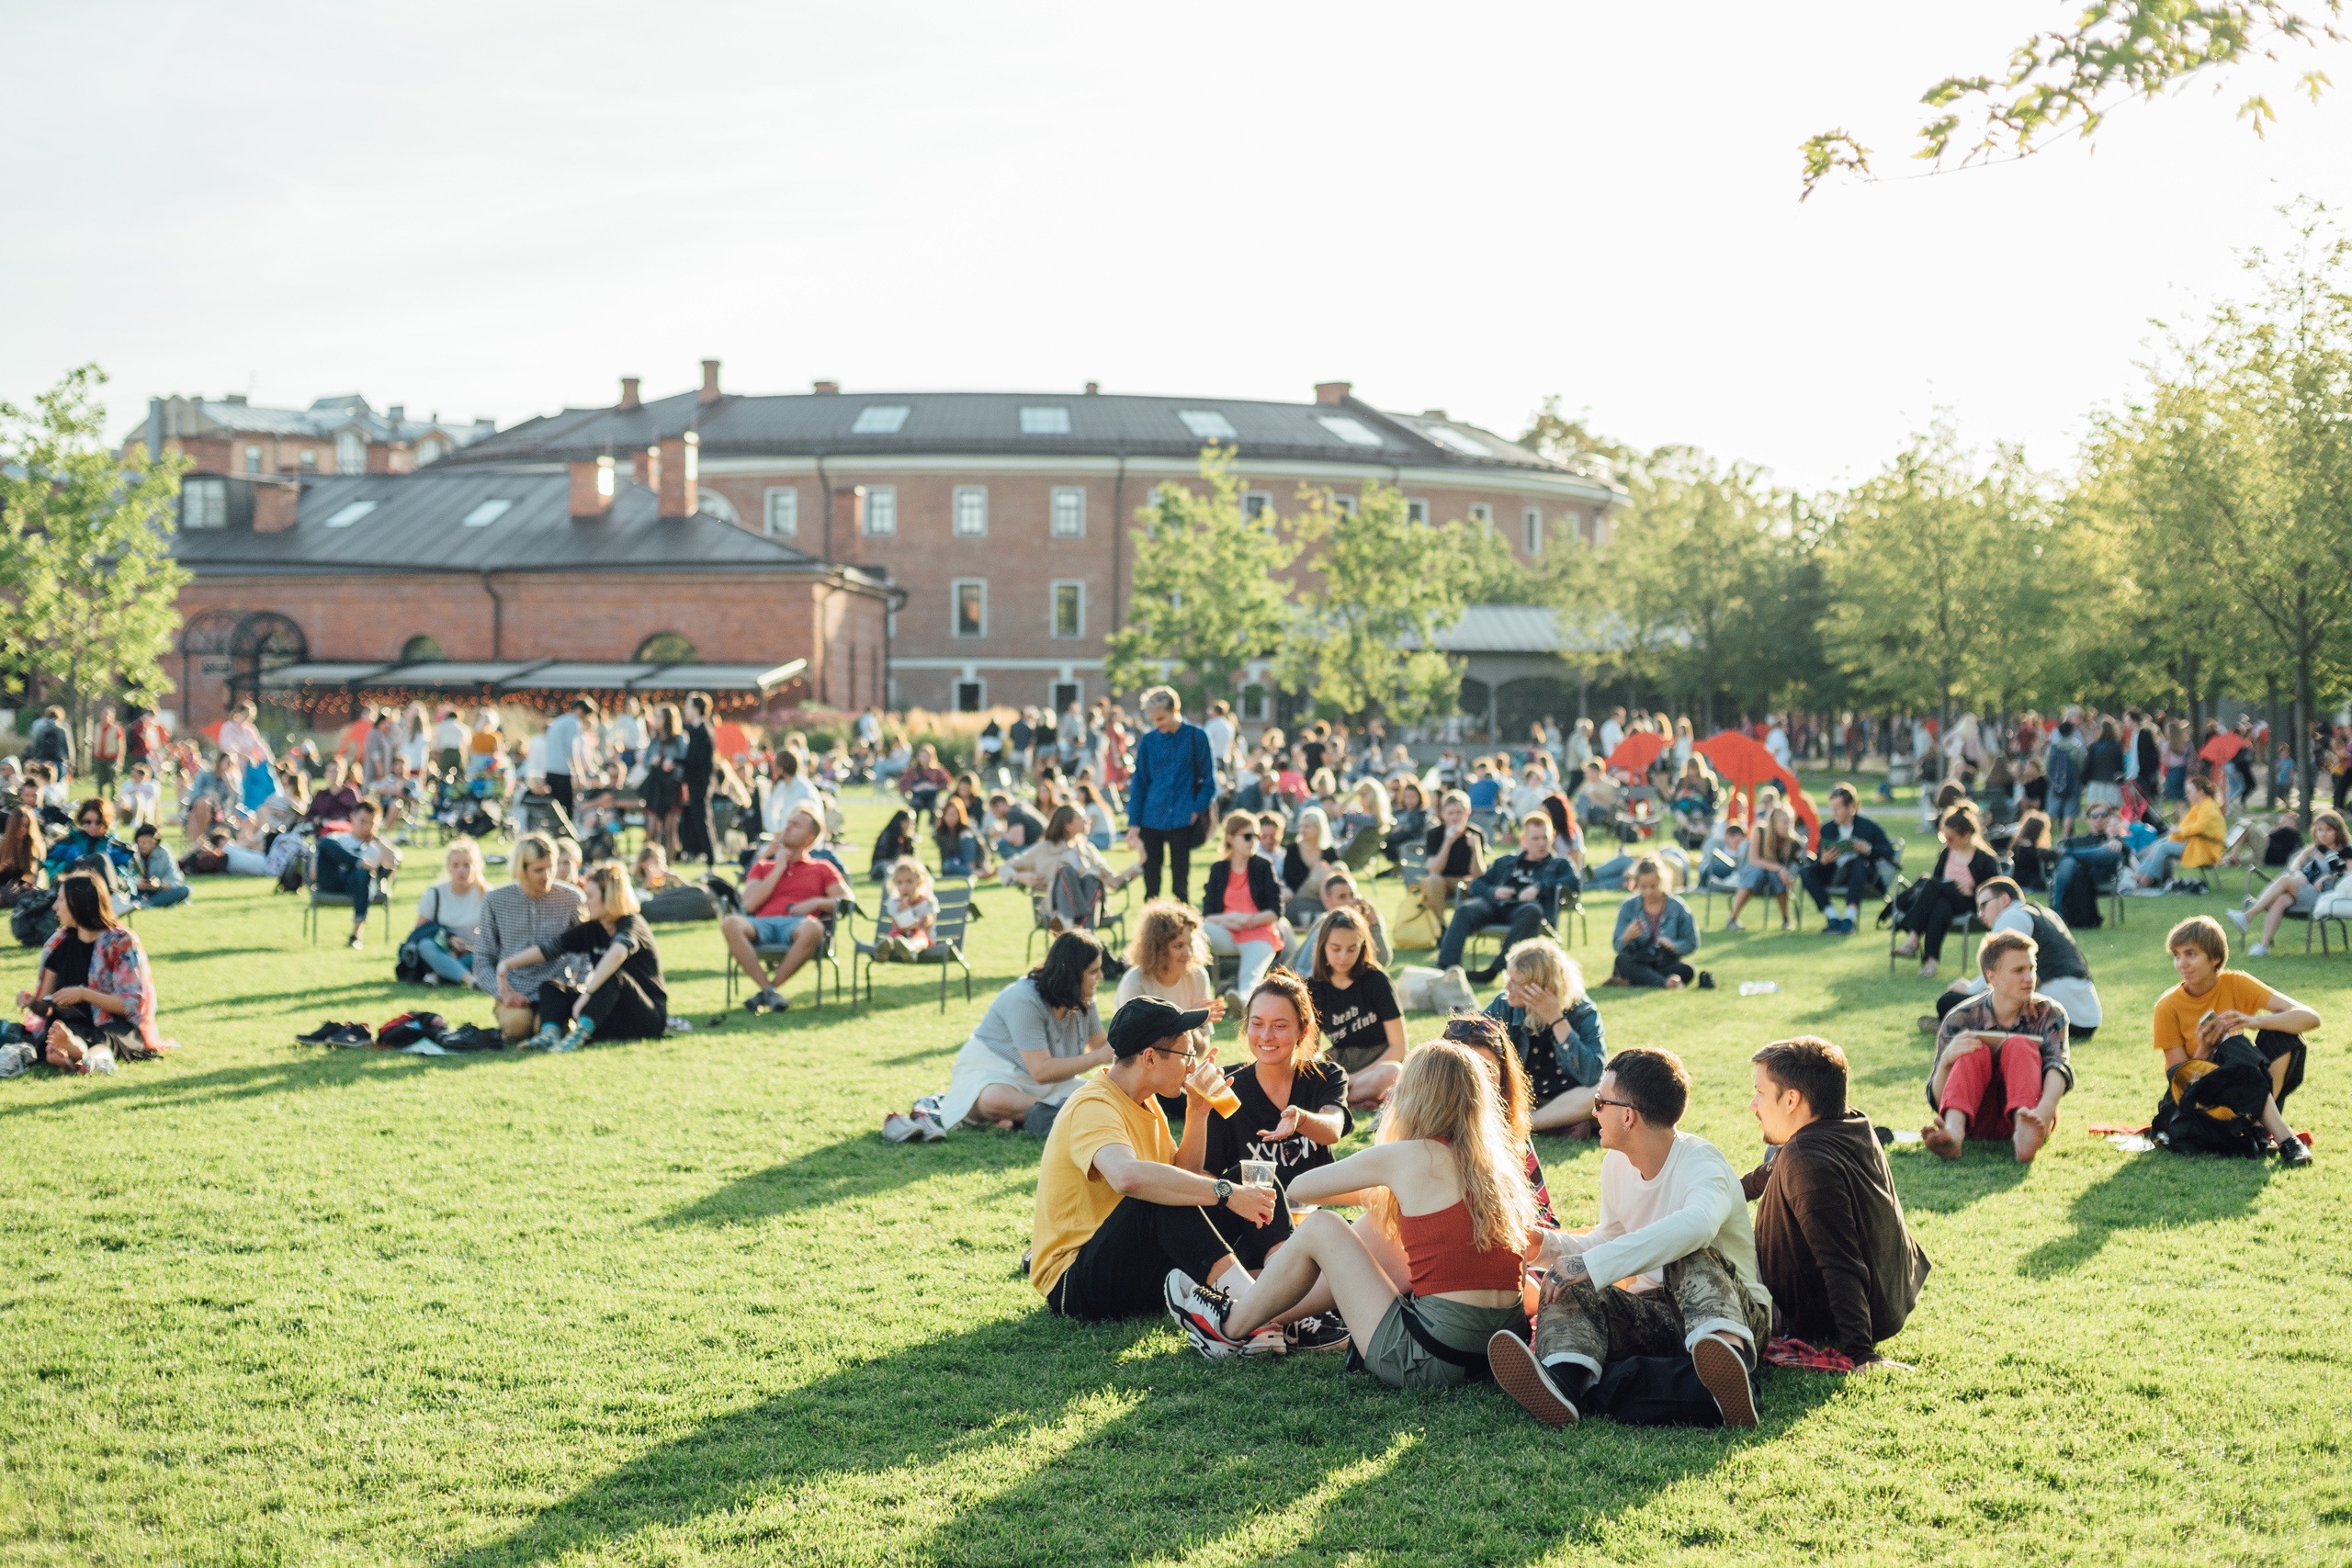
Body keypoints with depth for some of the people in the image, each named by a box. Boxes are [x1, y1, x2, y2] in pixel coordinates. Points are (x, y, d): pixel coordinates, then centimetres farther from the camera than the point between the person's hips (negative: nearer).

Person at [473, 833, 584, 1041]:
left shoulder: (570, 899, 4)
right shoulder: (495, 900, 4)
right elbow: (482, 958, 6)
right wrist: (503, 992, -11)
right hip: (514, 992, 0)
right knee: (516, 1023, -32)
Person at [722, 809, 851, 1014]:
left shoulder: (822, 868, 25)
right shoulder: (762, 866, 28)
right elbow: (749, 903, 10)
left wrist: (816, 902, -5)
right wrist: (779, 869, 11)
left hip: (797, 924, -1)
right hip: (763, 924, 1)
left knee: (813, 928, -40)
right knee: (730, 924, -34)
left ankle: (770, 989, -28)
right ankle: (769, 991, -33)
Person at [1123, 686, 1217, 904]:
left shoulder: (1196, 737, -1)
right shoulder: (1148, 741, 5)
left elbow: (1209, 780, 3)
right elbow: (1138, 784, 8)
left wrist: (1196, 810, -9)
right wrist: (1133, 823, 2)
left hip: (1182, 821, -2)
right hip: (1151, 820, 2)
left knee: (1180, 885, 1)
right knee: (1151, 885, 5)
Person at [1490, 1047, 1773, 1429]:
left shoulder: (1700, 1162, -15)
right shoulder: (1616, 1166, 10)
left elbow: (1697, 1224, -39)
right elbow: (1610, 1241, 27)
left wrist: (1591, 1264, -43)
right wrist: (1547, 1244, 7)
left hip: (1734, 1313, -6)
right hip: (1656, 1314, 6)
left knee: (1691, 1257, -34)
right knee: (1569, 1292, -19)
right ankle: (1562, 1379, -52)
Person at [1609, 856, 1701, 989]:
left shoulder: (1677, 907, -2)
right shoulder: (1628, 907, -1)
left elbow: (1691, 944, -2)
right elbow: (1617, 947, -8)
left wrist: (1673, 946, -23)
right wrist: (1627, 937, -30)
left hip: (1668, 963, 0)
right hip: (1638, 965, 0)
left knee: (1687, 970, -31)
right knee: (1622, 960, -31)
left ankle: (1627, 981, -32)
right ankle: (1665, 982, -49)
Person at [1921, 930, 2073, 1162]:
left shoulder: (2049, 1014, -1)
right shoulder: (1960, 1020, -4)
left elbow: (2058, 1067, -21)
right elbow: (1937, 1100, -7)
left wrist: (2045, 1109, -43)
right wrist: (1945, 1061, -29)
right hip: (1977, 1119, 0)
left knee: (2019, 1045, -24)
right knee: (1975, 1051, -25)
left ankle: (2025, 1132, -53)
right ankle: (1954, 1131, -52)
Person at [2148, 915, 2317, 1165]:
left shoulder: (2236, 984, -7)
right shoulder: (2168, 1007, -11)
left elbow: (2310, 1018, -17)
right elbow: (2180, 1079, -9)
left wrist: (2254, 1022, -34)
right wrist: (2204, 1050, -29)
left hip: (2247, 1091, 3)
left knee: (2283, 1031, -20)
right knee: (2234, 1048, -31)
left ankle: (2264, 1122, -25)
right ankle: (2283, 1136, -39)